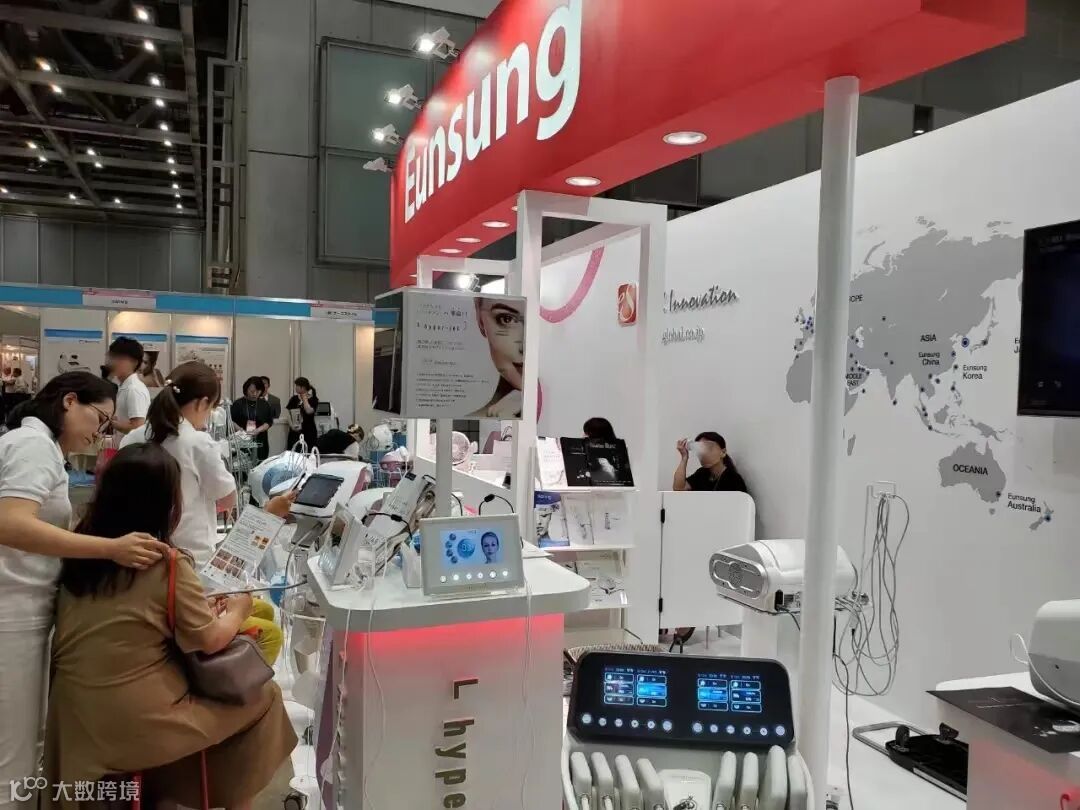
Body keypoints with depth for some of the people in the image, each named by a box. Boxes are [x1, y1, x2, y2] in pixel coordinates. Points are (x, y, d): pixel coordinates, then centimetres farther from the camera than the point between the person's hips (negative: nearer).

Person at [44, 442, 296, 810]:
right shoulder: (168, 565, -19)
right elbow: (212, 640, -12)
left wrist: (204, 605, 15)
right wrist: (238, 610, 7)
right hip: (133, 724, -7)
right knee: (265, 696, 7)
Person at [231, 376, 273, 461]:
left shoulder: (264, 405, 9)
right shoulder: (238, 404, 4)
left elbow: (269, 422, 6)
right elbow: (231, 421, 2)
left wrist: (257, 430, -12)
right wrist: (241, 431, -15)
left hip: (260, 442, 1)